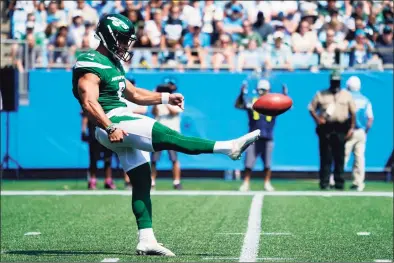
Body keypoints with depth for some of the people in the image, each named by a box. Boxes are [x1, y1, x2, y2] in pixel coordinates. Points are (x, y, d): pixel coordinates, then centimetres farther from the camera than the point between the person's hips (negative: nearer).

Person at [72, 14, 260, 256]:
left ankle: (146, 240, 5)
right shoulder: (92, 65, -11)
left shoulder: (113, 63, 21)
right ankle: (229, 147, -26)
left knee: (142, 182, 5)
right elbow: (89, 102, -23)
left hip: (126, 123, 11)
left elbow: (134, 94, 29)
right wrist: (110, 128, -34)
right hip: (113, 122, -11)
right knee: (167, 136, -19)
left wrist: (166, 98, 19)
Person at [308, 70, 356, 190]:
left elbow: (353, 112, 11)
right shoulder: (321, 94, 9)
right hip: (326, 128, -1)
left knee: (340, 157, 1)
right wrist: (317, 119, -8)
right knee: (325, 157, -3)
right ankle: (324, 183, -1)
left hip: (341, 129, 1)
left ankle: (339, 183, 6)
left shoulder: (346, 95, 11)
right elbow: (311, 108, 10)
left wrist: (351, 128, 2)